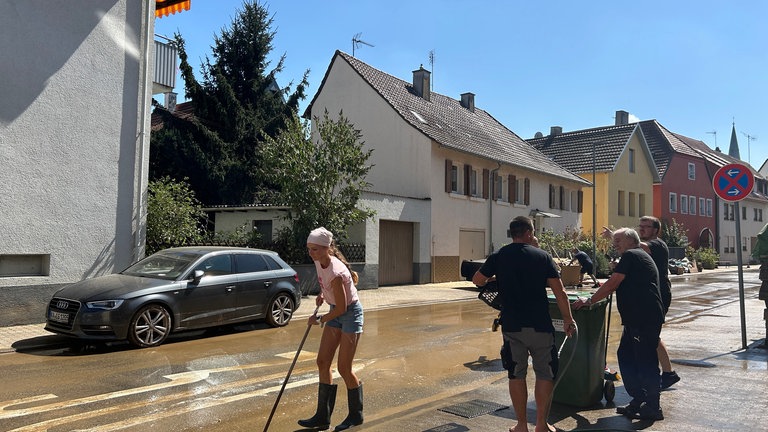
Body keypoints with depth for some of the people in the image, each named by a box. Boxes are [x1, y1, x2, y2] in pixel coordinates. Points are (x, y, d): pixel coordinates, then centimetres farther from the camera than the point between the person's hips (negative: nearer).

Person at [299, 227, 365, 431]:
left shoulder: (335, 271, -31)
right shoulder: (319, 262, -5)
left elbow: (341, 308, -24)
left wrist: (320, 320, -12)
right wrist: (322, 294, 3)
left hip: (350, 313, -9)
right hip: (336, 313, 9)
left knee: (344, 368, -3)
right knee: (322, 362, 7)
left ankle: (356, 415, 19)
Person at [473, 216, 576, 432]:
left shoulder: (498, 257, 1)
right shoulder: (542, 256, -2)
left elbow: (477, 280, 10)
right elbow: (559, 291, -4)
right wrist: (568, 318, 5)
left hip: (512, 326, 1)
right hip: (540, 325, -1)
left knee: (516, 375, 10)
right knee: (545, 374, 12)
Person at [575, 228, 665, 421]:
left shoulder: (631, 256, -10)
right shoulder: (639, 257, 22)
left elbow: (612, 284, -13)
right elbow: (617, 286, 25)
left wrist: (589, 301, -8)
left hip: (646, 318, -10)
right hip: (636, 318, 10)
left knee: (646, 360, -4)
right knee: (625, 355, 13)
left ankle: (653, 408, 5)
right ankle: (639, 399, 20)